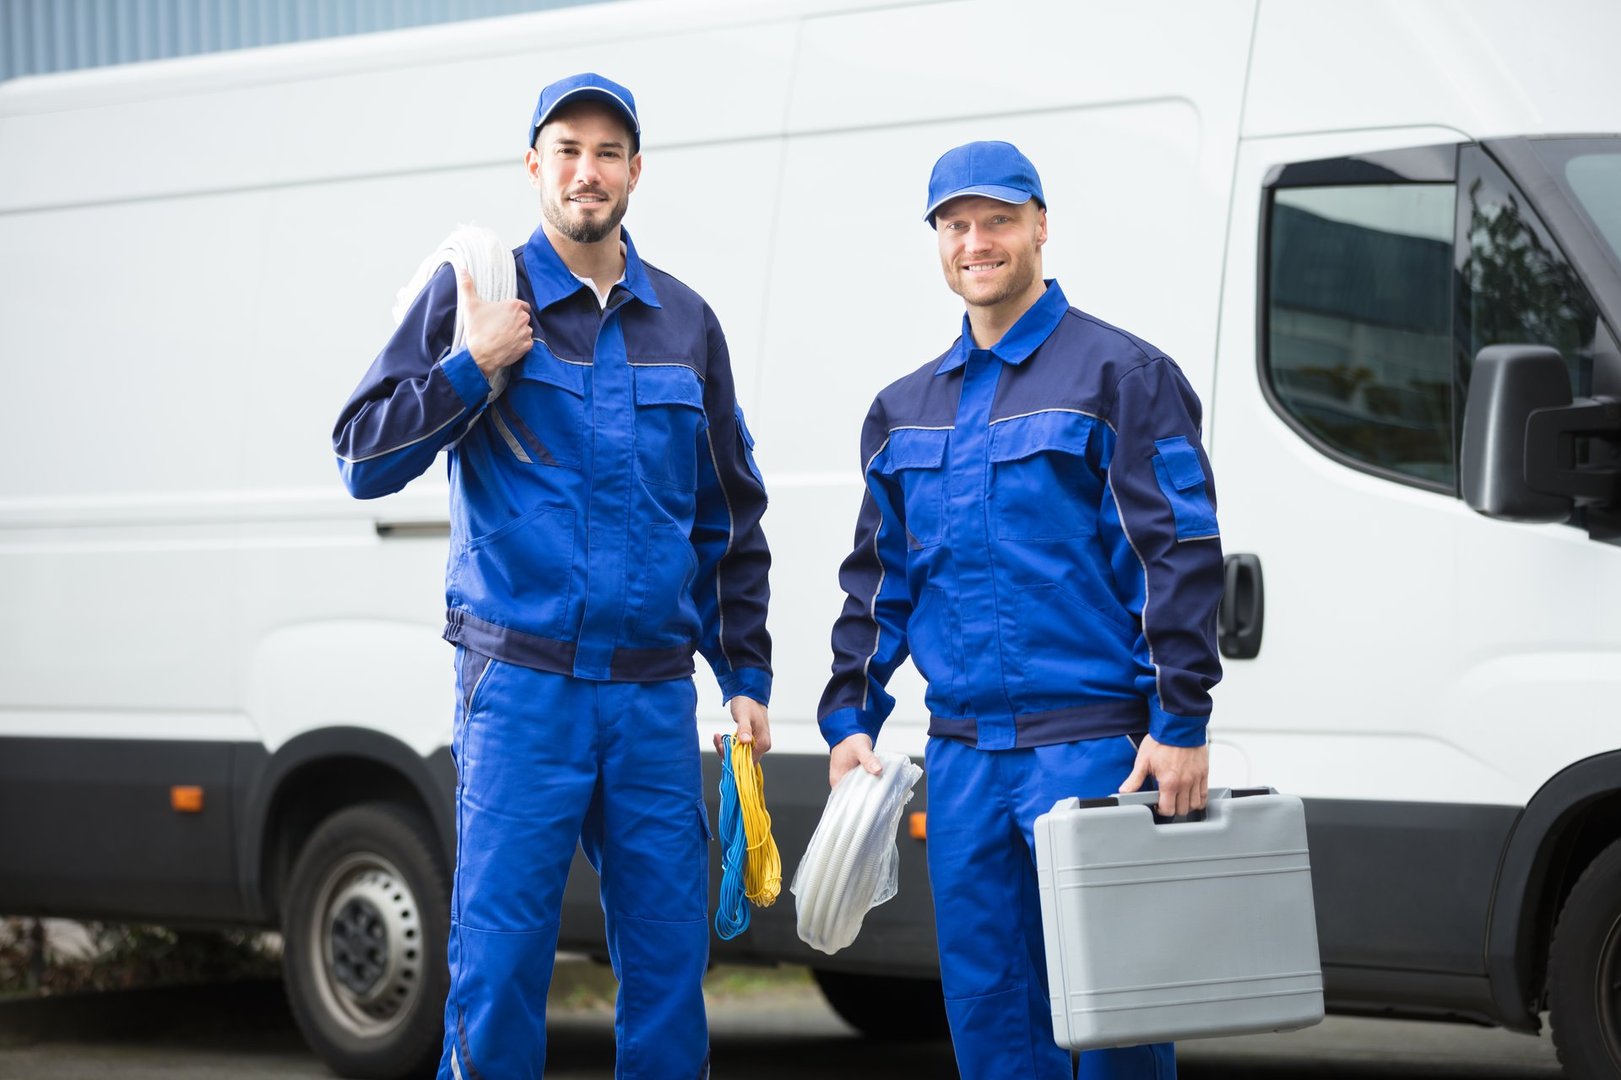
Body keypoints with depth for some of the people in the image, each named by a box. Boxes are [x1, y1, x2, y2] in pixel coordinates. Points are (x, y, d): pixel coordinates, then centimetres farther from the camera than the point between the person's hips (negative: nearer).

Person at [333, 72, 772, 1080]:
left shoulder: (685, 322, 14)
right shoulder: (475, 295, 4)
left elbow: (732, 515, 20)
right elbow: (364, 458, 0)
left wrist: (746, 673, 14)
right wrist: (472, 367, -12)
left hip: (656, 693, 3)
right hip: (521, 686, -3)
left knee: (669, 956, 3)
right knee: (499, 953, -6)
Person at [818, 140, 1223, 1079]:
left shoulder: (1121, 375, -2)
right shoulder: (904, 410, 17)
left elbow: (1182, 557, -8)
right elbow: (878, 578, 23)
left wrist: (1180, 725, -14)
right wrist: (851, 717, 12)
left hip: (1092, 745, -6)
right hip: (961, 754, 6)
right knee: (985, 1002, 7)